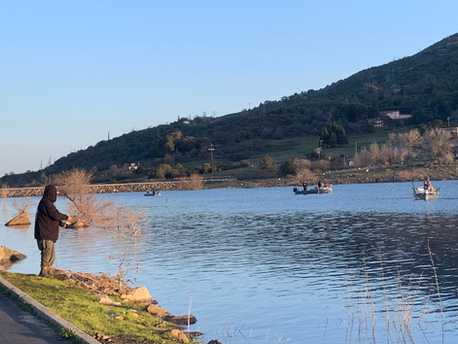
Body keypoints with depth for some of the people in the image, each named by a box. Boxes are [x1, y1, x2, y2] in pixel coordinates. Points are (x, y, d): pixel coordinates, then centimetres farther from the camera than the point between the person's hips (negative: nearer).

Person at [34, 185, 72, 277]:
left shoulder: (47, 202, 19)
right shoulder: (46, 203, -15)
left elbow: (52, 216, 22)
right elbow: (55, 214, -21)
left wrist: (60, 223, 8)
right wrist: (66, 217, -6)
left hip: (48, 234, 11)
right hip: (45, 235, -11)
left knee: (51, 255, 16)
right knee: (47, 252, -8)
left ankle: (49, 271, 23)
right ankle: (43, 272, -3)